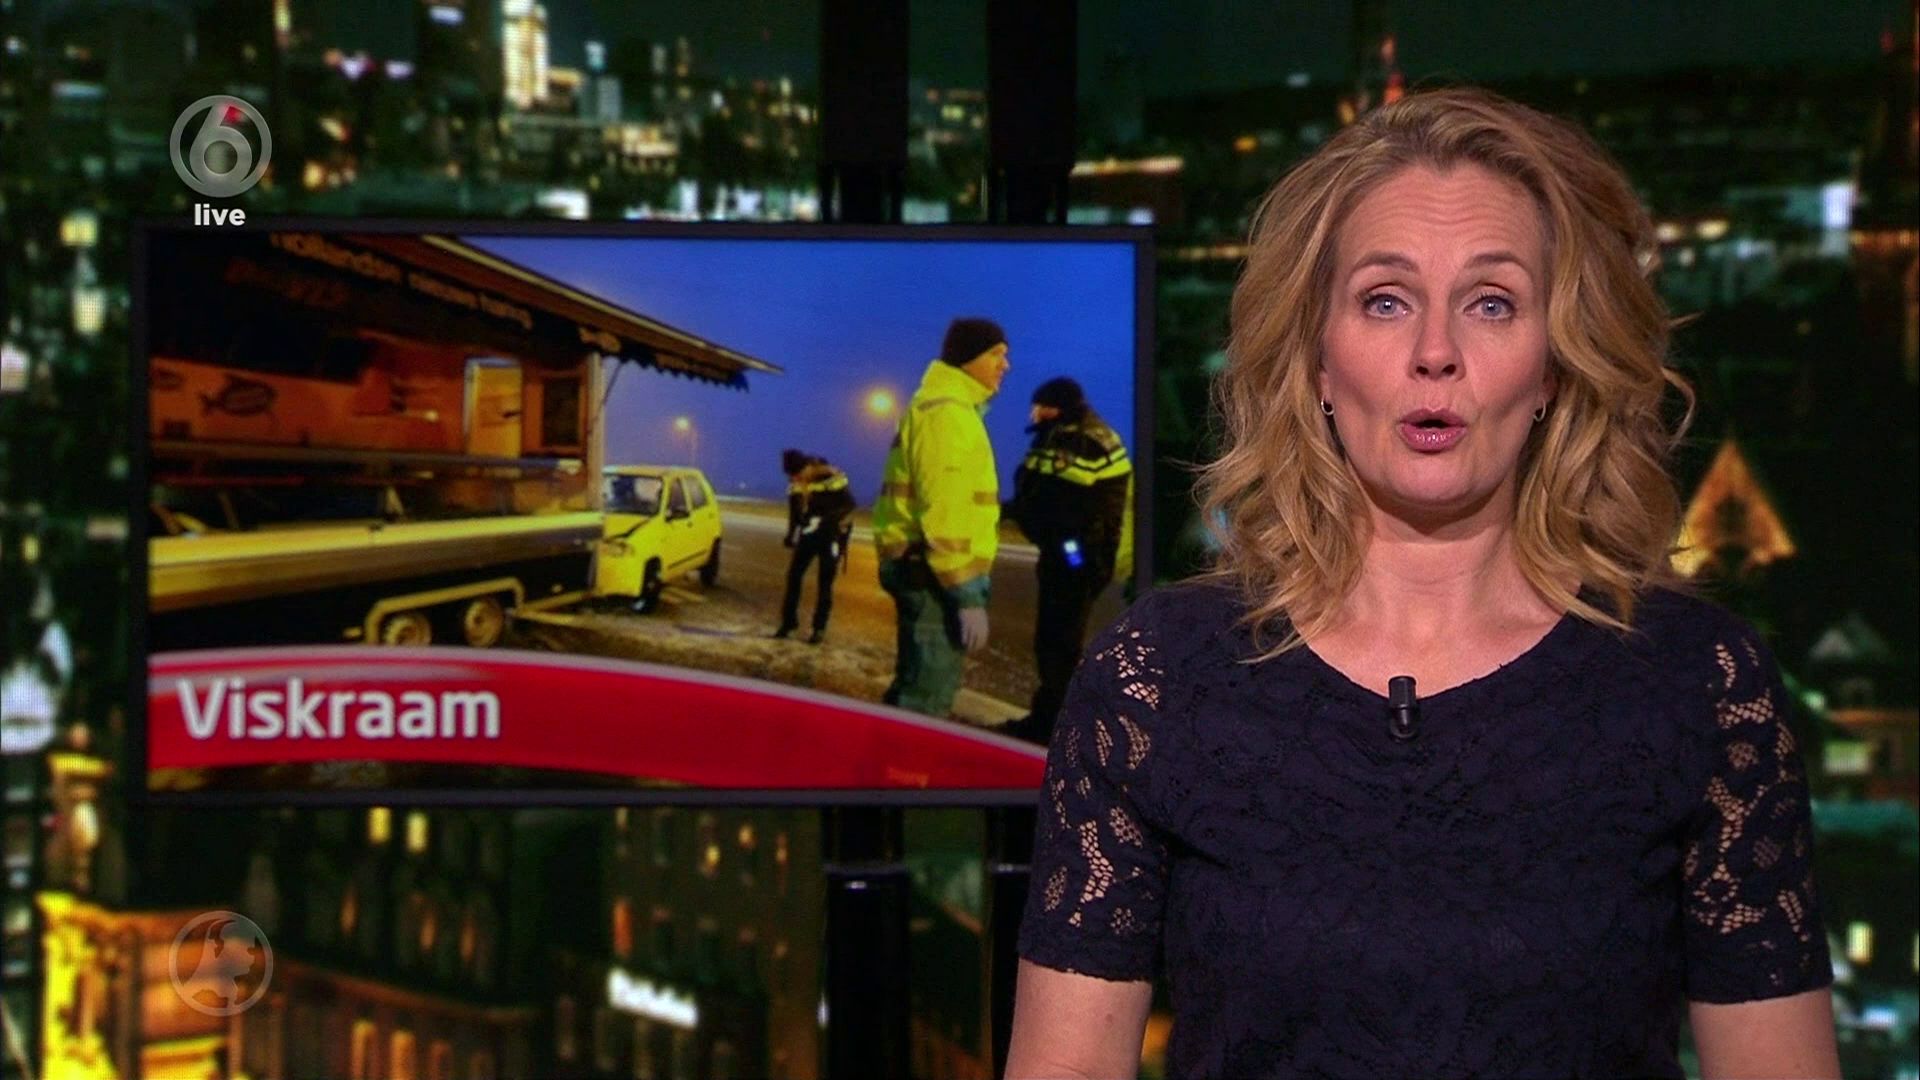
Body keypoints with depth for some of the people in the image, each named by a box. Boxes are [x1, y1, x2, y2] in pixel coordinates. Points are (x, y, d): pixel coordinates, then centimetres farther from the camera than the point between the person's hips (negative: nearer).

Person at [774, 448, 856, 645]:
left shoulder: (832, 478, -19)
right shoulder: (795, 483, 0)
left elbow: (848, 504, -18)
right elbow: (794, 510, 11)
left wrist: (829, 518, -29)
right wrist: (791, 534, 1)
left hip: (831, 533, -5)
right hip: (809, 533, 5)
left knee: (825, 581, -3)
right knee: (794, 574, 1)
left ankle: (819, 628, 4)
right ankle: (789, 621, 14)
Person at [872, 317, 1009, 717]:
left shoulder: (950, 408, 20)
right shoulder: (946, 412, -15)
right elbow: (945, 512, -22)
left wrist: (966, 588, 26)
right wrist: (968, 596, -25)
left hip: (921, 572, 11)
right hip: (936, 576, -11)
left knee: (914, 689, 17)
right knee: (928, 698, -12)